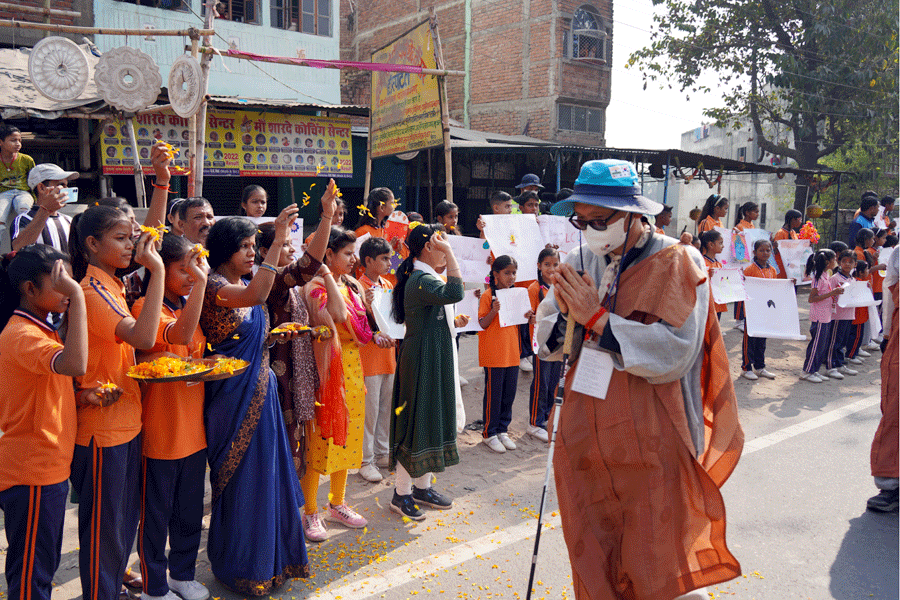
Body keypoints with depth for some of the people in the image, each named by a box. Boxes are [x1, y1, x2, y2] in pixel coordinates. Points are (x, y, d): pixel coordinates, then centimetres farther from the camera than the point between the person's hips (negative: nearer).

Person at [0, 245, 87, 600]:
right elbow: (75, 364, -41)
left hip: (48, 468, 10)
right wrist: (77, 296, -37)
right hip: (31, 474, -10)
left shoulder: (39, 330, 11)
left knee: (44, 567, 21)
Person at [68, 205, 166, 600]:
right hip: (101, 425, -9)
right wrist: (157, 271, -30)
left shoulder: (111, 286, 8)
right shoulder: (92, 290, -20)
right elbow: (143, 337, -33)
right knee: (103, 524, 7)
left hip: (125, 420, 9)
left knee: (126, 516, 21)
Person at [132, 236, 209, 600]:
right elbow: (180, 335, -33)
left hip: (193, 426, 7)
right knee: (156, 513, 8)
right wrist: (201, 281, -34)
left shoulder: (188, 306, 10)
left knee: (190, 509, 18)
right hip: (160, 429, -7)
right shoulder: (146, 307, -13)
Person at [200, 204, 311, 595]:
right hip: (233, 397, -8)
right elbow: (254, 296, -36)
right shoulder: (213, 286, -14)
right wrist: (278, 241, -37)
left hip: (261, 390, 8)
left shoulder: (249, 283, 11)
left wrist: (275, 336, 5)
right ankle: (239, 566, 23)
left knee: (267, 473, 15)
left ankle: (268, 557, 31)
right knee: (240, 478, 4)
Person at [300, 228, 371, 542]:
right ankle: (311, 512, 14)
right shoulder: (315, 286, -12)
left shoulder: (351, 285, 11)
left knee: (347, 435, 15)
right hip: (327, 369, -8)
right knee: (320, 437, 0)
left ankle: (337, 504, 30)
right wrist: (328, 275, -23)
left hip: (352, 368, 8)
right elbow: (337, 313, -30)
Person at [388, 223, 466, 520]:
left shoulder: (426, 277, 14)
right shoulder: (421, 279, -19)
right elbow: (454, 293, -38)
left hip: (436, 359, 10)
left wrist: (453, 322, 6)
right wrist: (450, 253, -31)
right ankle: (401, 493, 12)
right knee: (417, 421, -2)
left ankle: (422, 486, 28)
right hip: (422, 360, -10)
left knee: (434, 418, 15)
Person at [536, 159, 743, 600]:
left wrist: (597, 317, -20)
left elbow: (674, 354, -21)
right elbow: (546, 344, 7)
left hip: (650, 453, -4)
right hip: (587, 444, 5)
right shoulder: (581, 263, 4)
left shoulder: (675, 263, -9)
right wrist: (566, 313, -14)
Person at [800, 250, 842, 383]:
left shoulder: (826, 276, 12)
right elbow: (812, 299, -22)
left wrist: (836, 292, 8)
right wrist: (832, 293, -23)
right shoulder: (818, 277, -17)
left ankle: (814, 370, 20)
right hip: (819, 317, -9)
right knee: (816, 344, -3)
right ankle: (807, 371, 6)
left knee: (824, 344, 12)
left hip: (826, 316, 9)